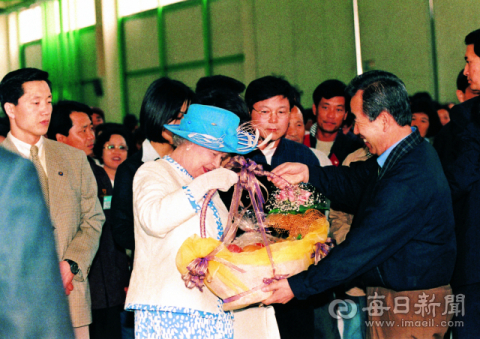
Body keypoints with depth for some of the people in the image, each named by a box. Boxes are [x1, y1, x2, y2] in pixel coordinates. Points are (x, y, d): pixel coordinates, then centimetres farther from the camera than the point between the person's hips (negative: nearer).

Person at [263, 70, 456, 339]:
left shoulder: (408, 183, -30)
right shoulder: (412, 151, 3)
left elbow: (363, 248, -27)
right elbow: (357, 181, 17)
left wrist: (298, 286, -21)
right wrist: (308, 173, 3)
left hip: (412, 310, -10)